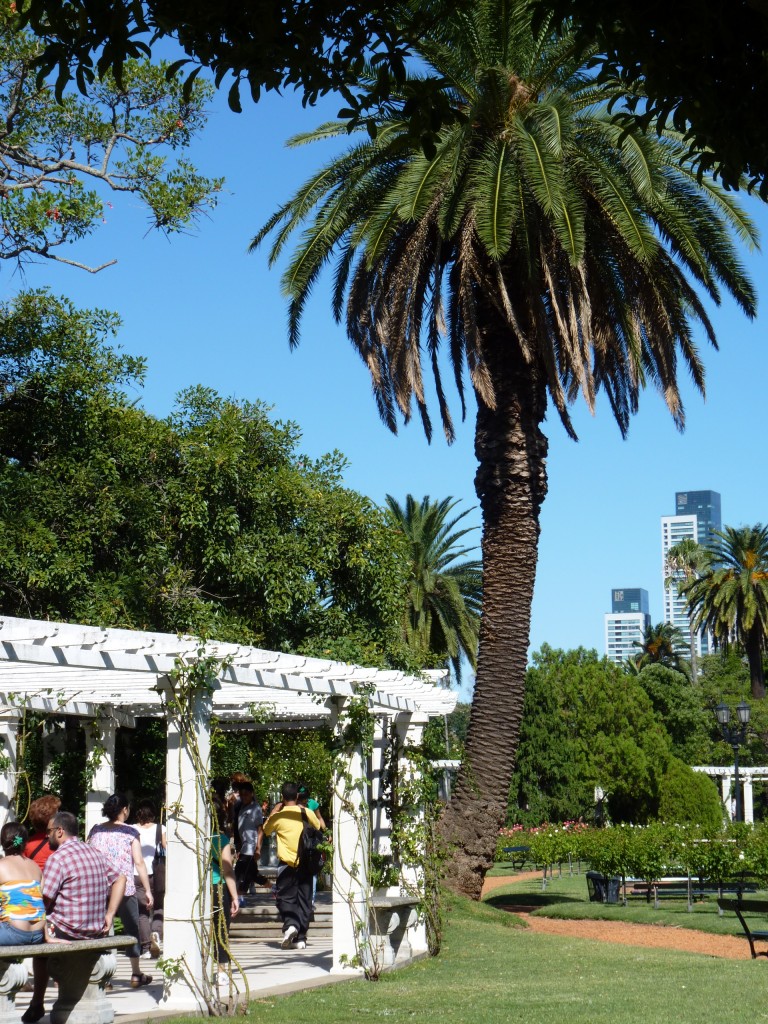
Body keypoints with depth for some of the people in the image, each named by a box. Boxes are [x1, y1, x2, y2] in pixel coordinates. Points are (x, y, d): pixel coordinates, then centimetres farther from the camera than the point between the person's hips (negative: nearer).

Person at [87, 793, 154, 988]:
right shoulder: (130, 832, -2)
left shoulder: (95, 831, 7)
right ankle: (136, 974, 17)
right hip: (124, 888, -2)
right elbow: (139, 862, -6)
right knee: (131, 929, 10)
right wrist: (148, 890, -3)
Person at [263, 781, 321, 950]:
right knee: (304, 900, 8)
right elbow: (318, 827, 19)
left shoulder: (278, 816, -4)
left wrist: (274, 811, 21)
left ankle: (290, 924, -21)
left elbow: (265, 830, 15)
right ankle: (301, 938, 7)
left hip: (287, 863, -2)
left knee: (285, 898, 6)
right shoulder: (308, 813, 0)